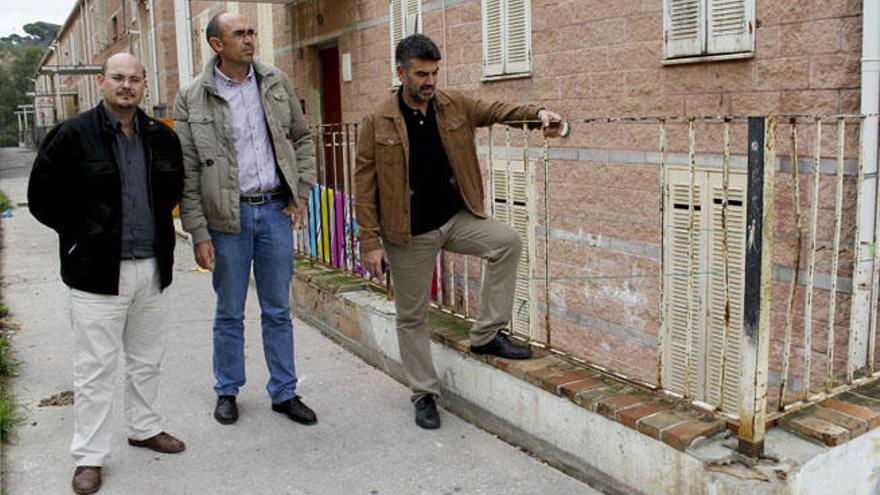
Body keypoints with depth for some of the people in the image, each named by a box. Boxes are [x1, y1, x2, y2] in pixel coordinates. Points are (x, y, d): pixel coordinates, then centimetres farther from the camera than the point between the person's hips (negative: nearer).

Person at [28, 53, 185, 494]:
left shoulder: (162, 136, 6)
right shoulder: (72, 135, -8)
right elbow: (42, 197, -3)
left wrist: (157, 232, 11)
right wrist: (81, 235, -5)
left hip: (152, 268, 5)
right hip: (97, 271, -4)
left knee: (147, 359, 18)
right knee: (95, 368, 3)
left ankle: (144, 428, 36)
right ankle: (89, 456, 15)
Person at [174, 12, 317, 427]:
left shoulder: (275, 83, 5)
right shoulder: (193, 99, -5)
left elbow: (302, 138, 16)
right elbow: (187, 172, -6)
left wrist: (302, 190, 5)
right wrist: (198, 233, -10)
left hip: (276, 209, 3)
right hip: (228, 217, -2)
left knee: (278, 311, 10)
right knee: (229, 314, 10)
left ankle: (284, 392, 22)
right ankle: (227, 392, 28)